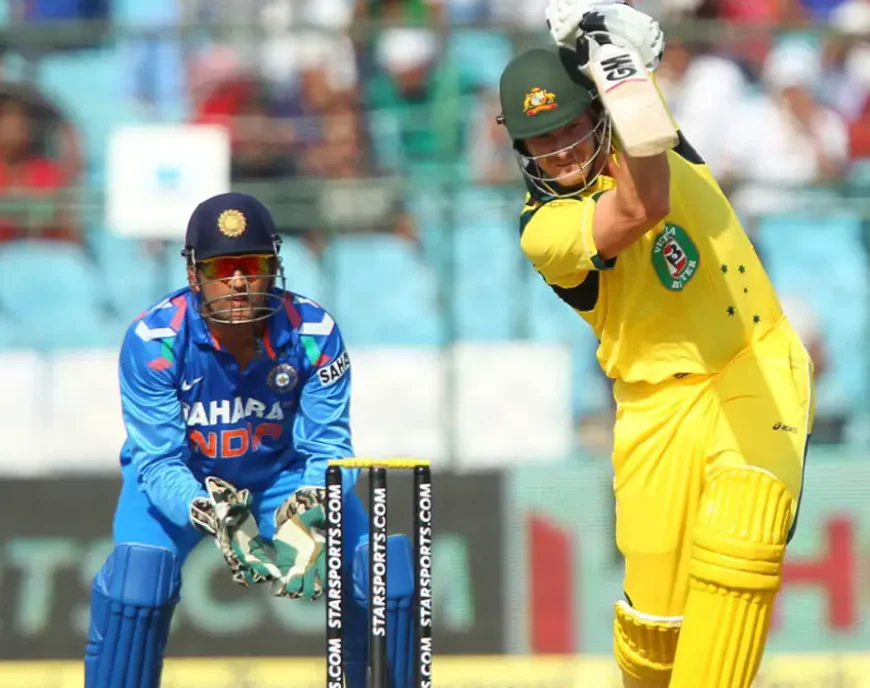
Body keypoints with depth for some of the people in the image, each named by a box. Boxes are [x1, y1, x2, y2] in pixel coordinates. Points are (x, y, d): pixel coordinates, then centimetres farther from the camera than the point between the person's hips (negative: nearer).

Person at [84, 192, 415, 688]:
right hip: (181, 483, -2)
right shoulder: (154, 341, -27)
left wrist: (308, 511, -42)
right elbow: (159, 464, -27)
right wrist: (211, 515, -47)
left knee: (380, 560, -17)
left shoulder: (315, 334, -21)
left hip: (284, 475, 2)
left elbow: (329, 448, -20)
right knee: (139, 568, -31)